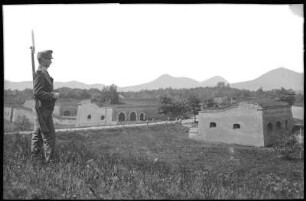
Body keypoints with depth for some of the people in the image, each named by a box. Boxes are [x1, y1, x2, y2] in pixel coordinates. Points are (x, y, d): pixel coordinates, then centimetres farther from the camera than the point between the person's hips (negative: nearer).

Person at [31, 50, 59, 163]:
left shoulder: (44, 73, 14)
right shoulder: (40, 74, -18)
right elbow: (37, 92, -25)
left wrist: (52, 94, 11)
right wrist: (52, 95, -21)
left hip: (43, 109, 10)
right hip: (43, 109, -10)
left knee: (38, 133, 17)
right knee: (49, 135, -6)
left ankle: (35, 154, 28)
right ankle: (49, 159, -1)